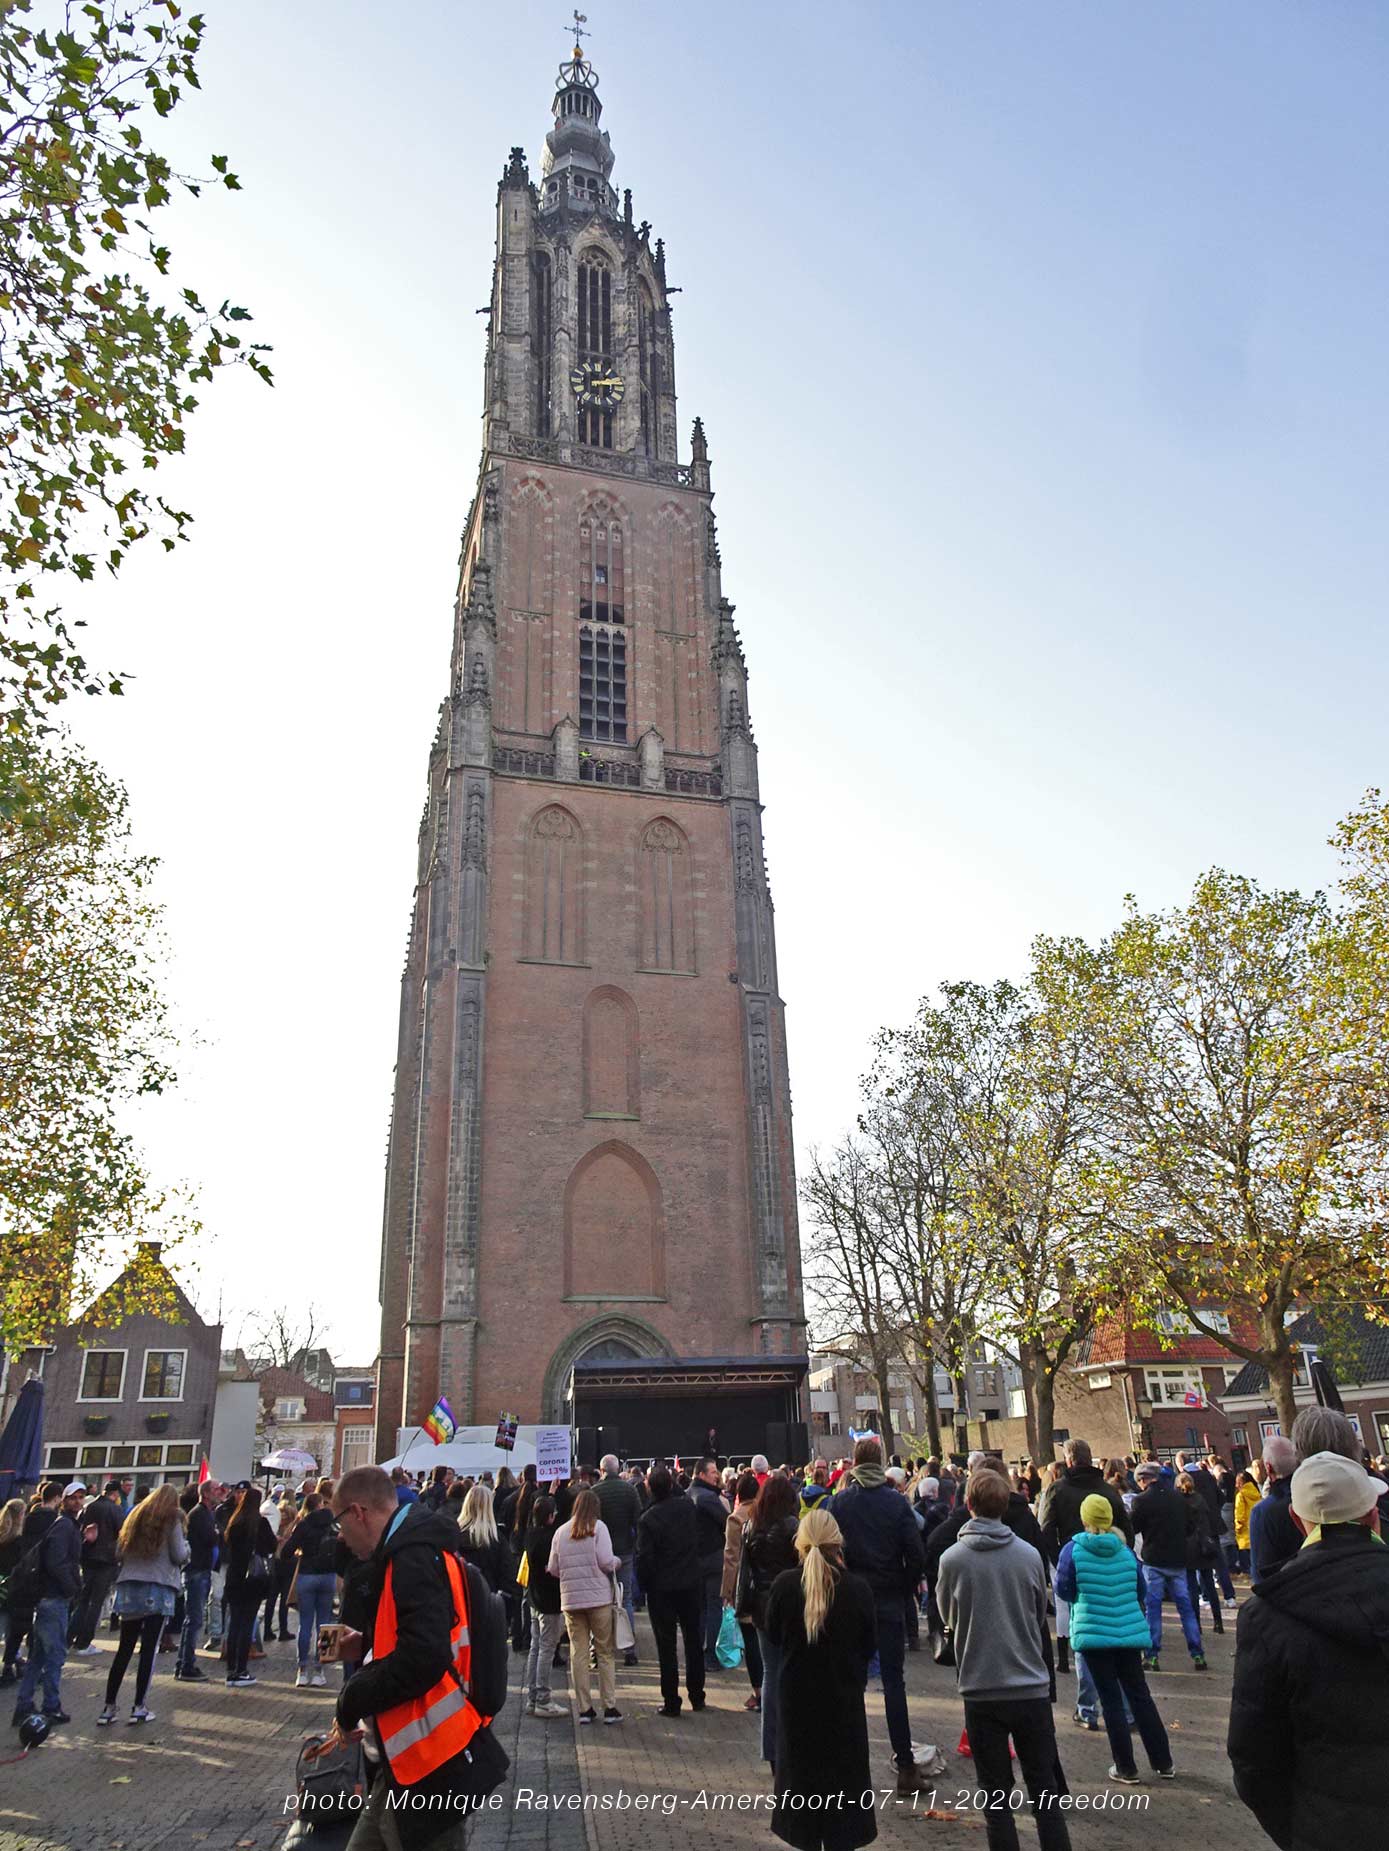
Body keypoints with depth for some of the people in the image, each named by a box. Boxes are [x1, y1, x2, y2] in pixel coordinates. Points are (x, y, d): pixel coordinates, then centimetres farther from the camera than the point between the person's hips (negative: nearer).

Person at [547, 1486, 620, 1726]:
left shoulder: (561, 1531, 5)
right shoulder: (598, 1527, -4)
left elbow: (553, 1569, 7)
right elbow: (606, 1562, -11)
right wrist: (617, 1562, 10)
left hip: (570, 1599, 3)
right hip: (599, 1598, -2)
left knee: (578, 1653, 9)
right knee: (605, 1652, 8)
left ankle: (585, 1708, 11)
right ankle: (609, 1707, 9)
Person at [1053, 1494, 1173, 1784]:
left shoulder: (1072, 1550, -10)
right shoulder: (1126, 1551, -1)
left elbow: (1064, 1592, -4)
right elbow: (1141, 1593, 10)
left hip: (1092, 1633, -3)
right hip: (1130, 1632, 3)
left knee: (1111, 1700, 6)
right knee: (1140, 1695, 16)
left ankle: (1126, 1768, 11)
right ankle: (1163, 1763, 23)